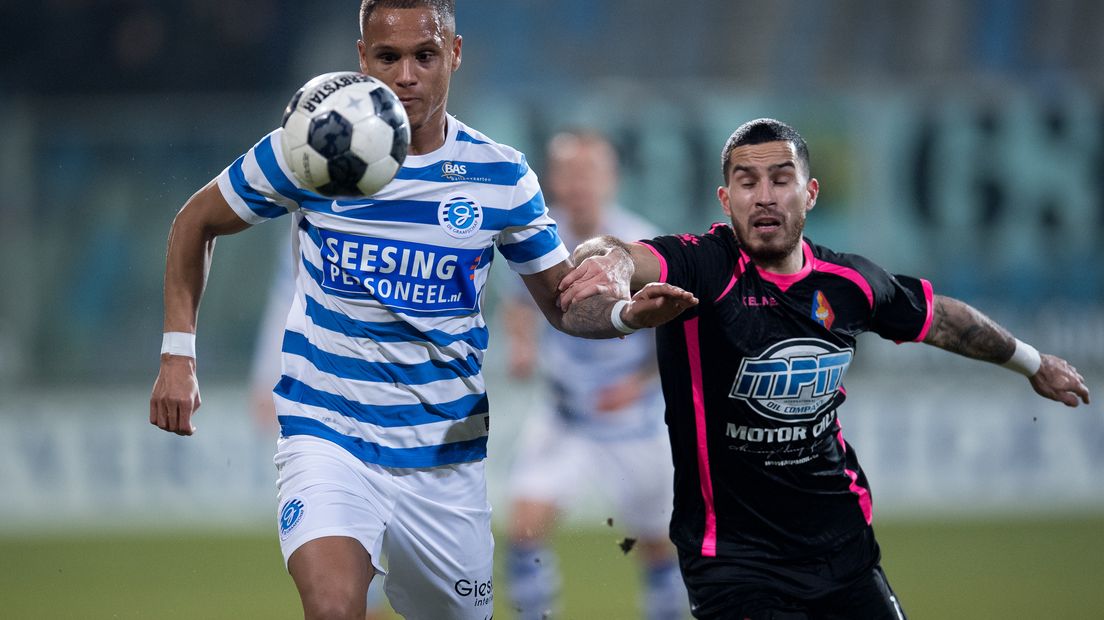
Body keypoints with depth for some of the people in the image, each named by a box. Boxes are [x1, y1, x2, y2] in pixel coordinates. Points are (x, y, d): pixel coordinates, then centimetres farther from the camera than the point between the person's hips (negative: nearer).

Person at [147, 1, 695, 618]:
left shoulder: (501, 175, -1)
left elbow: (564, 300, 8)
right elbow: (197, 221, 10)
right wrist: (179, 354, 2)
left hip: (446, 452, 3)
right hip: (329, 438, -3)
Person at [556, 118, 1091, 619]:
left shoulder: (850, 284, 1)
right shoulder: (701, 267, -15)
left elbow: (940, 318, 20)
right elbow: (625, 260, -37)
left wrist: (1032, 362, 34)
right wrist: (607, 258, -62)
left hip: (843, 545, 5)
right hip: (732, 551, -5)